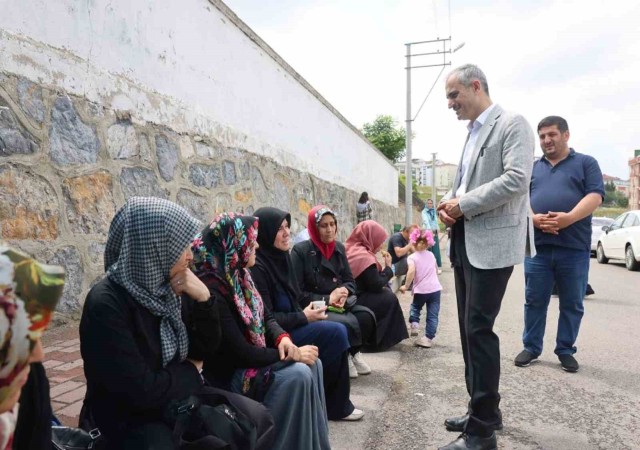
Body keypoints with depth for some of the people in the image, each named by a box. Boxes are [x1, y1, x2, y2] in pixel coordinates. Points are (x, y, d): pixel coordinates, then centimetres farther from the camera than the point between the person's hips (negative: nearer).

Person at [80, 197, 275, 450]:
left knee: (258, 419, -2)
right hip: (129, 420, -6)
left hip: (177, 397, 7)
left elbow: (206, 348, 3)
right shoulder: (105, 304, -23)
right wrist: (189, 372, -8)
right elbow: (140, 390, -26)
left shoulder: (170, 289, -3)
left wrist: (204, 299, -14)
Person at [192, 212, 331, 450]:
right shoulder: (212, 289, -26)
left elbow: (266, 317, 9)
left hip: (251, 357, 9)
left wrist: (282, 338, -13)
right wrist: (293, 355, -18)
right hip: (228, 373, -9)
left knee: (313, 364, -4)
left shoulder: (237, 274, 3)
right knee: (297, 374, -23)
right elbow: (240, 353, -26)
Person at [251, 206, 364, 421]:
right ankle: (334, 404, 1)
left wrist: (305, 313, -3)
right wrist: (303, 317, -14)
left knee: (337, 331, -6)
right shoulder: (257, 266, -20)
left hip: (288, 326, 8)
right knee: (336, 333, -17)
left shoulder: (281, 256, 6)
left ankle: (336, 401, 6)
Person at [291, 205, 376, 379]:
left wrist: (344, 291, -12)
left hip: (339, 305, 6)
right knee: (349, 323, -28)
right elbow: (297, 293, -13)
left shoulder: (339, 248, 8)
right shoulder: (301, 251, -10)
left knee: (366, 315, -21)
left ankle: (353, 352, 5)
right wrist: (327, 300, -19)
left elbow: (350, 280, 11)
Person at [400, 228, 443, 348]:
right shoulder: (431, 255, 8)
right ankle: (428, 338, 4)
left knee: (415, 307, 27)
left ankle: (414, 324, 9)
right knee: (432, 315, 5)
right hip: (435, 288, 2)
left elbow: (411, 272, -24)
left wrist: (406, 286, -17)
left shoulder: (412, 257, -7)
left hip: (421, 290, -2)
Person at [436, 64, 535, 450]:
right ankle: (483, 410, 26)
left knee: (479, 329, -8)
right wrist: (448, 201, 3)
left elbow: (517, 179, -19)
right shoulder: (472, 133, 19)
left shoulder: (512, 124, -6)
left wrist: (462, 205, -16)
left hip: (492, 242, -9)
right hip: (465, 241, 9)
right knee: (470, 328, 12)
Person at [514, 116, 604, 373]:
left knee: (572, 304, 7)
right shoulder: (533, 168, 16)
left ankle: (565, 350, 21)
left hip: (575, 247, -2)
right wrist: (533, 218, -12)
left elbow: (595, 196, -4)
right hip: (538, 246, 2)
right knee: (534, 301, 6)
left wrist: (568, 218, -21)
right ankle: (531, 347, 18)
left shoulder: (586, 163, 8)